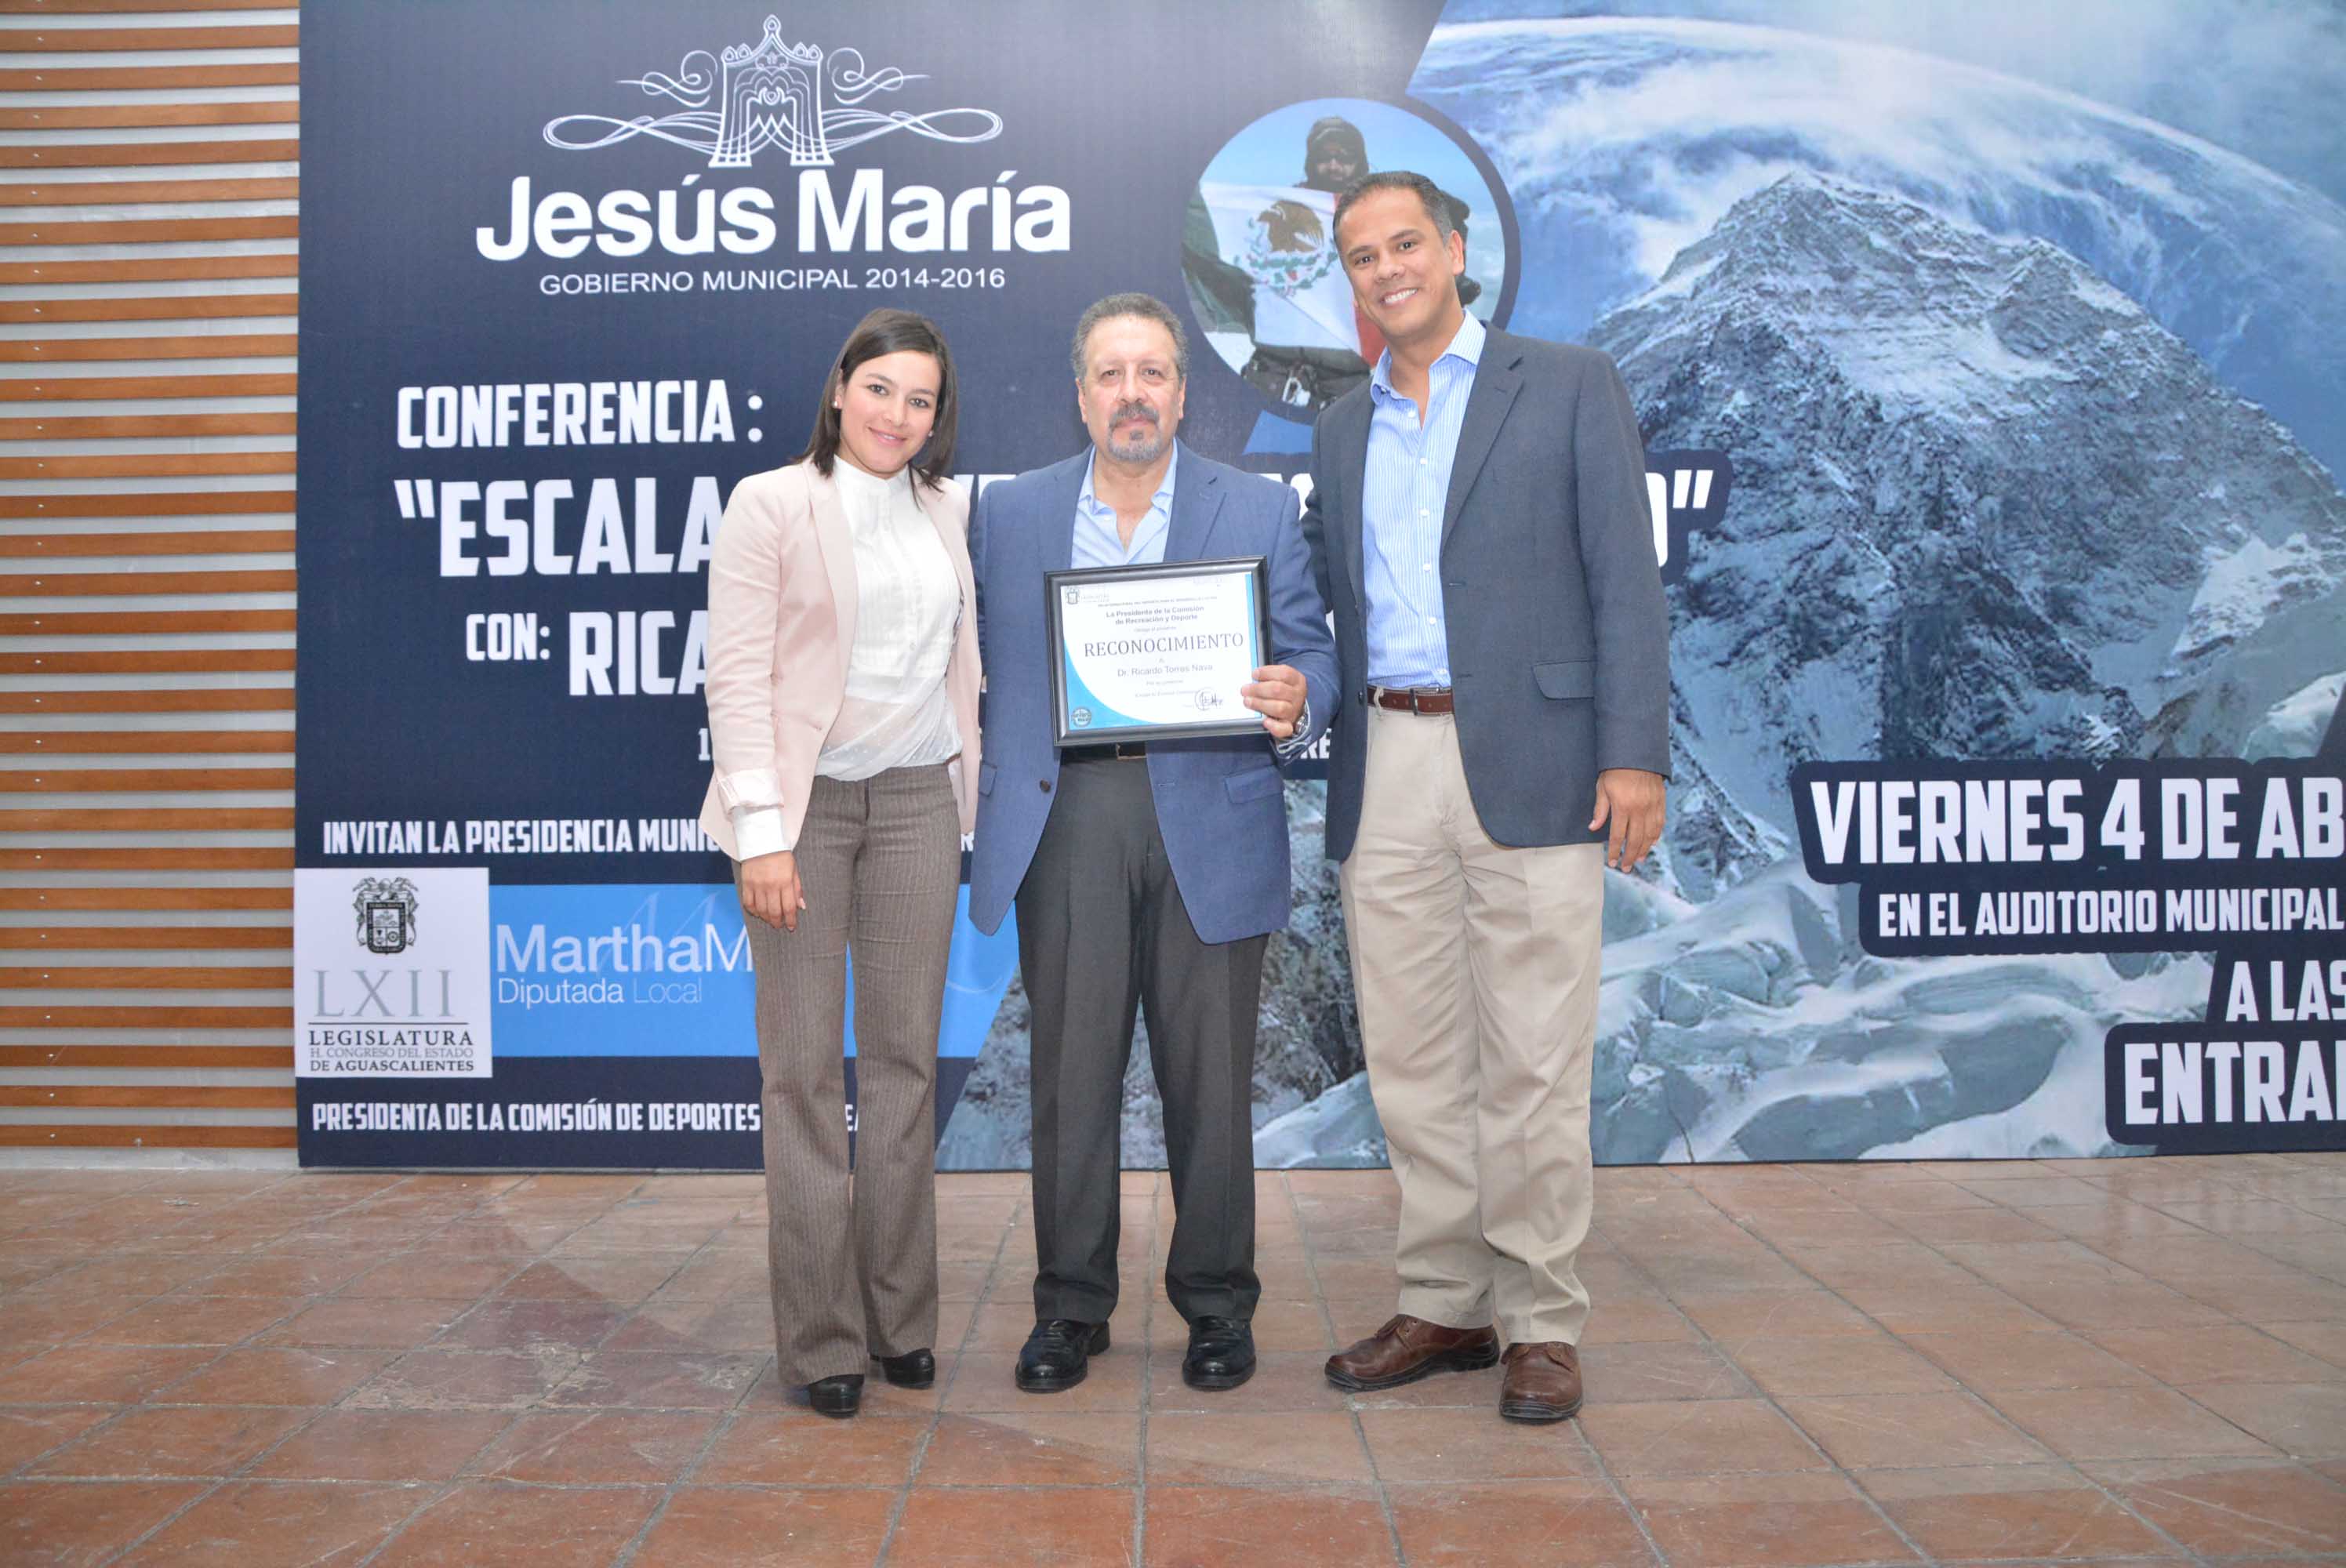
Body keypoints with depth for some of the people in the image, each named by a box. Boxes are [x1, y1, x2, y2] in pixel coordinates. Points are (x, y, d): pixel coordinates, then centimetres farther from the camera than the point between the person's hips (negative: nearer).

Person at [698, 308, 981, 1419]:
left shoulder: (946, 509, 13)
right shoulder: (769, 505, -1)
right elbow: (737, 676, -7)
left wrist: (966, 797, 10)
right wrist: (762, 831, -13)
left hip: (917, 798, 4)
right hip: (805, 800, -4)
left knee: (906, 1057, 7)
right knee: (805, 1066, -1)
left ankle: (901, 1318, 18)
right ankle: (821, 1337, 9)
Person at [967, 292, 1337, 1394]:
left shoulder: (1261, 511, 9)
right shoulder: (1007, 514, 12)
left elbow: (1308, 655, 6)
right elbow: (980, 667, 11)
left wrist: (1294, 701, -16)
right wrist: (981, 792, -1)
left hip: (1209, 825, -1)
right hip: (1063, 820, 1)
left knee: (1210, 1076, 5)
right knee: (1070, 1072, 4)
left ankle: (1216, 1303, 21)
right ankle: (1070, 1305, 19)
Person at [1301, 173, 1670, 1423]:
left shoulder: (1569, 387, 5)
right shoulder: (1339, 432, 19)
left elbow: (1624, 580, -2)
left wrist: (1635, 754, -11)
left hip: (1527, 768, -4)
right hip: (1386, 774, 5)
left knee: (1533, 1064, -1)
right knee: (1411, 1059, 8)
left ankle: (1540, 1322, 12)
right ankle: (1443, 1305, 21)